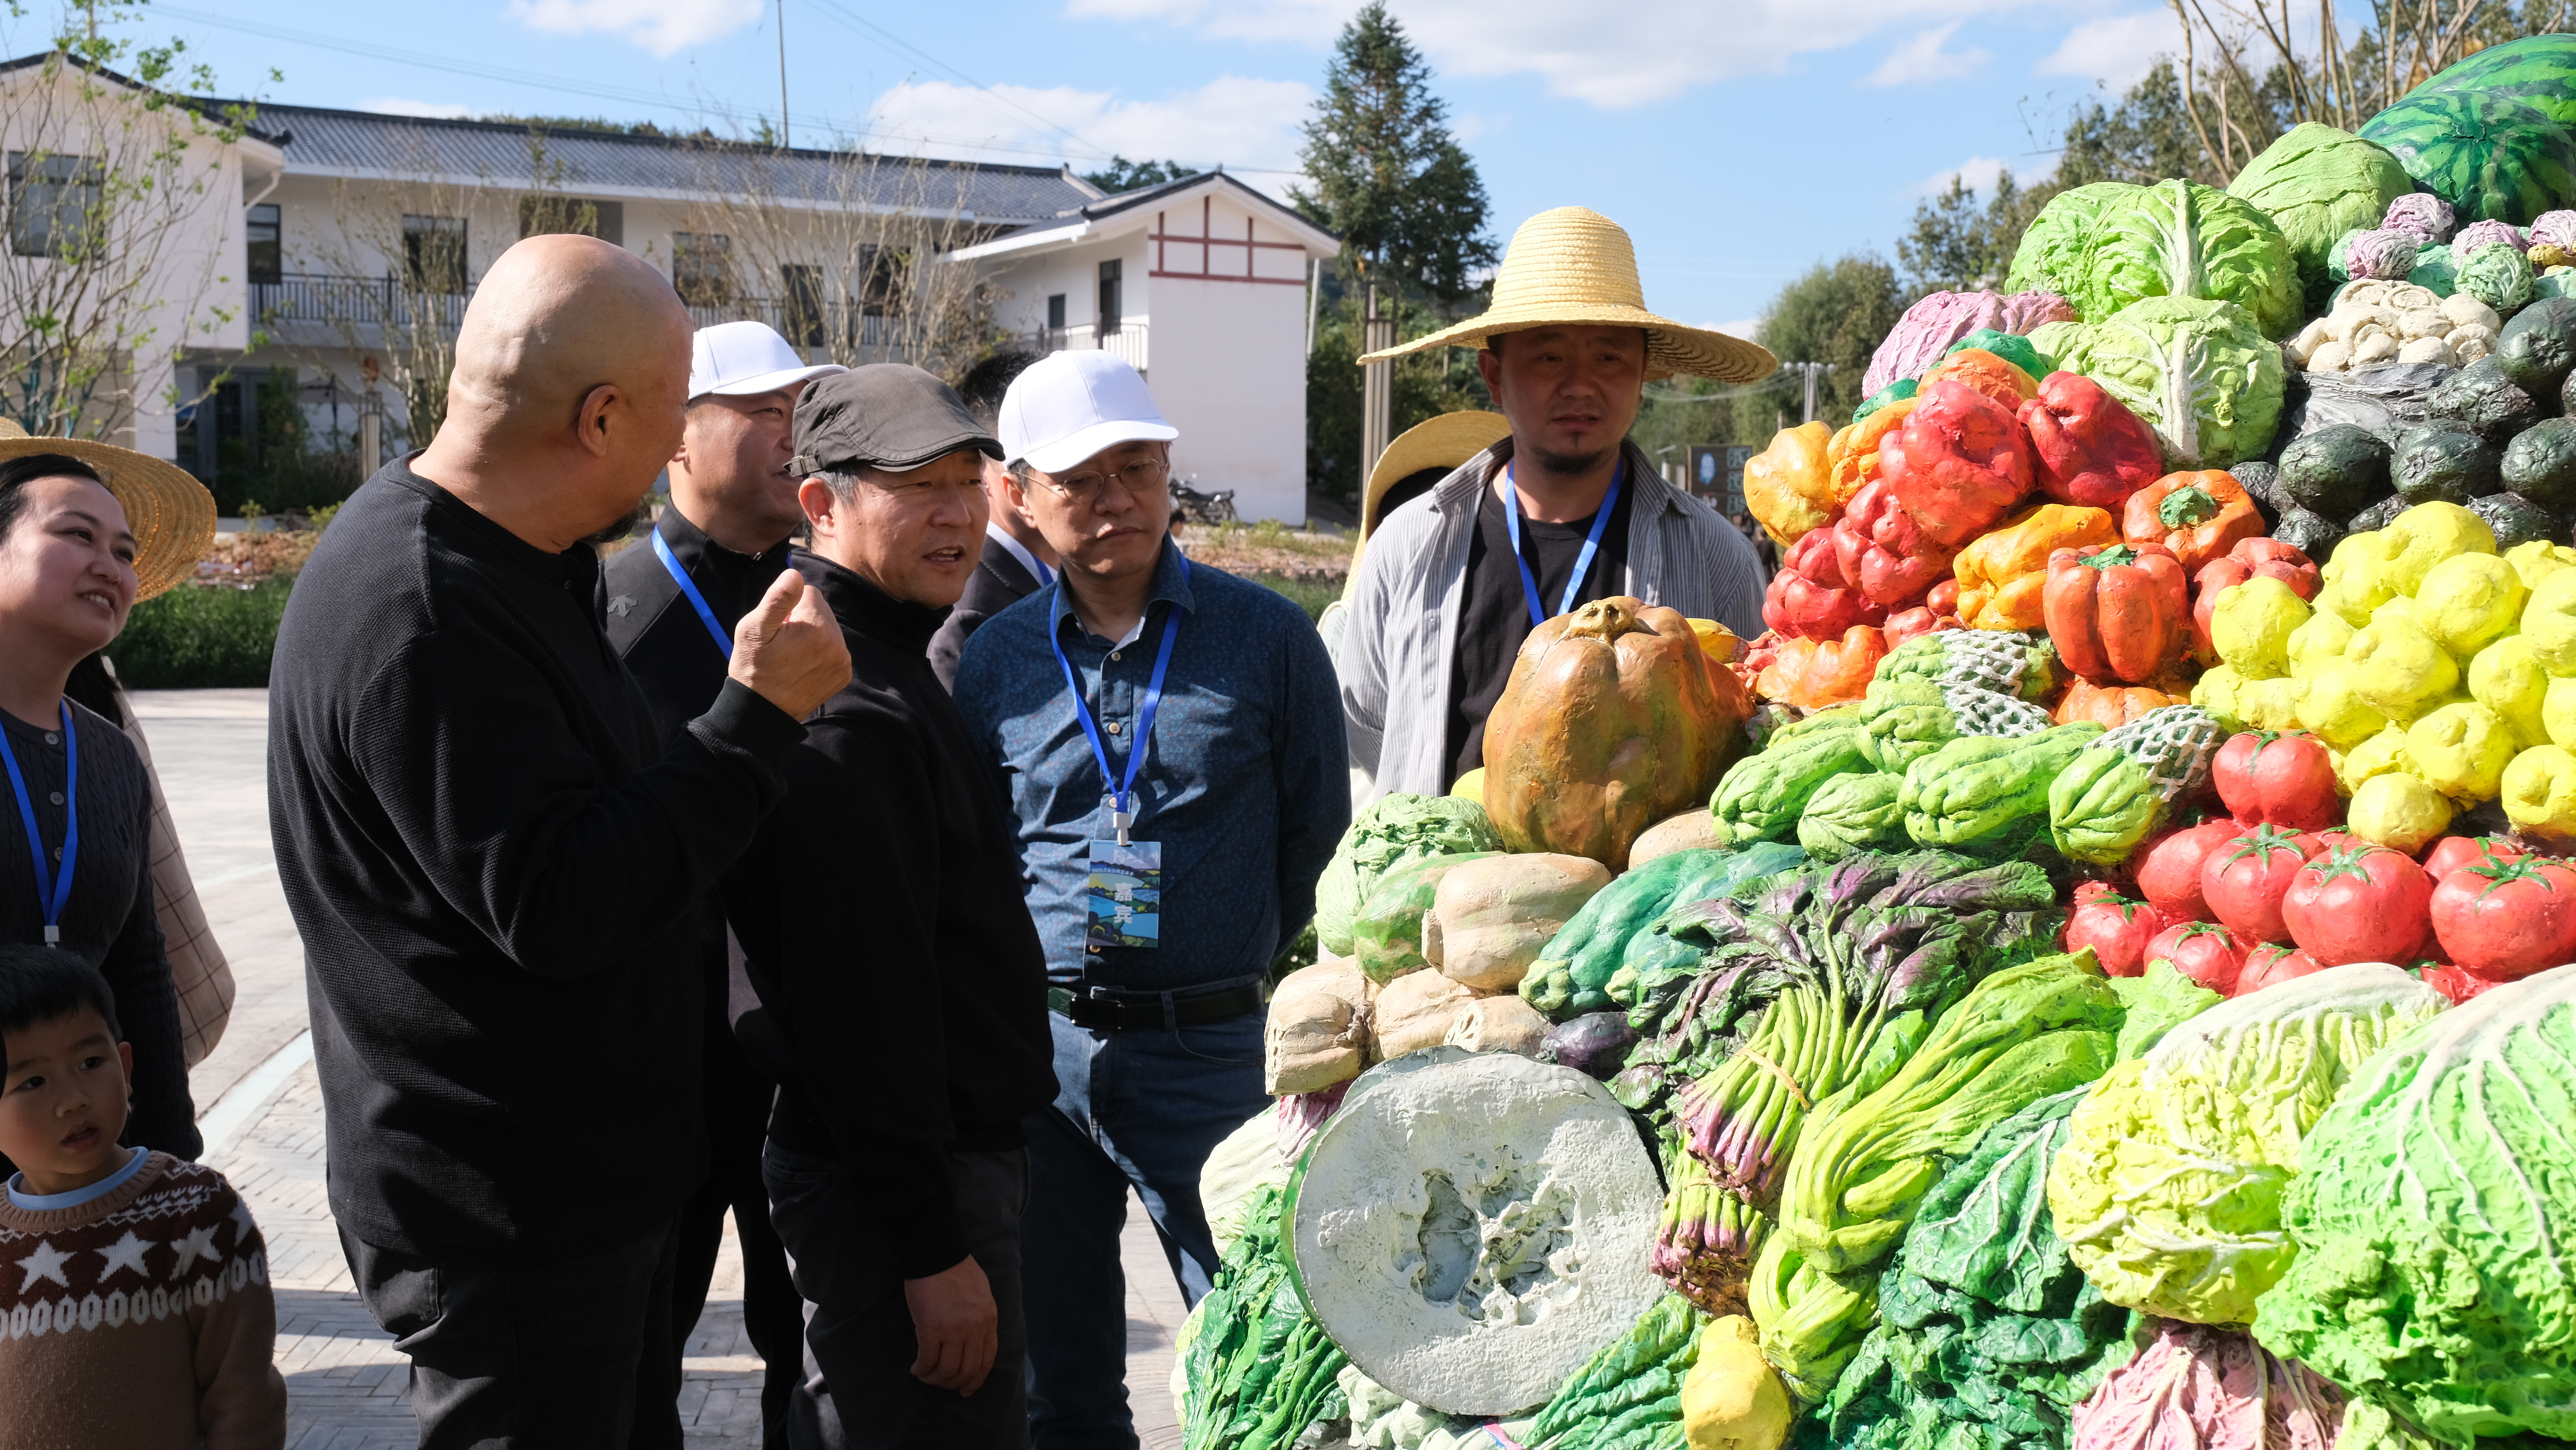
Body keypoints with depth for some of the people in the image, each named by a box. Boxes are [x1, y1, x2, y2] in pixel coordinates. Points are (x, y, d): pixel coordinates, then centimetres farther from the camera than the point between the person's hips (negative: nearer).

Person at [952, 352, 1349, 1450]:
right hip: (1035, 1046, 3)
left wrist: (1236, 963, 7)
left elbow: (1319, 828, 6)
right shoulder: (994, 658, 5)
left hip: (1209, 1050, -2)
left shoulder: (1267, 637, -1)